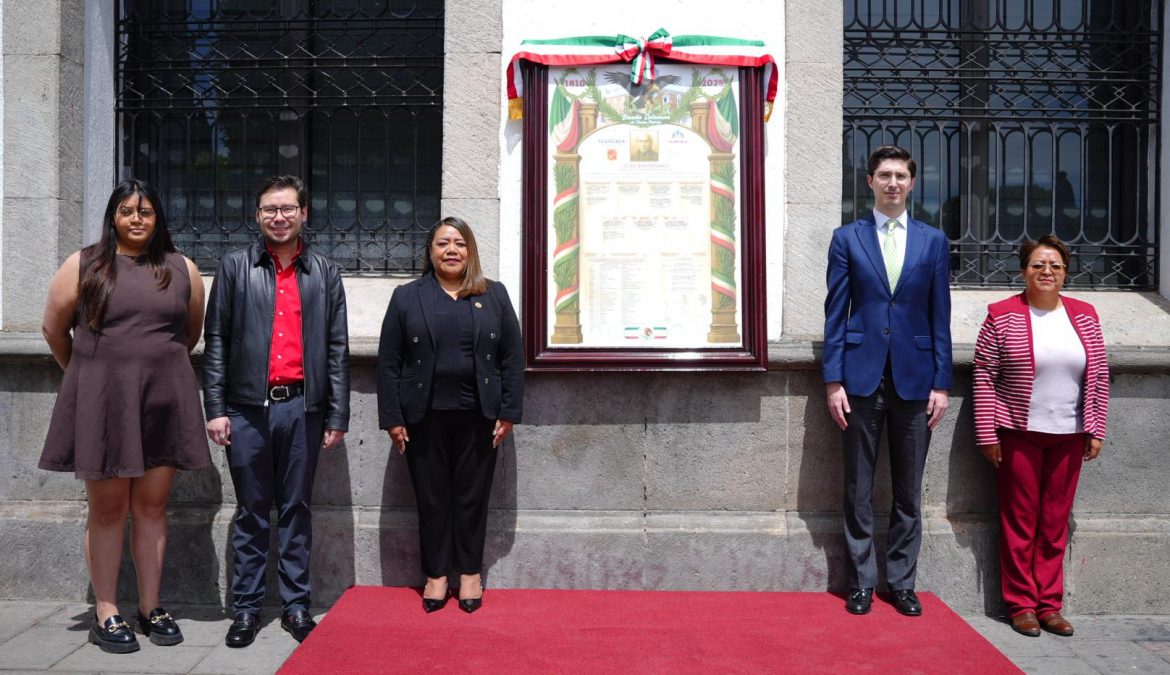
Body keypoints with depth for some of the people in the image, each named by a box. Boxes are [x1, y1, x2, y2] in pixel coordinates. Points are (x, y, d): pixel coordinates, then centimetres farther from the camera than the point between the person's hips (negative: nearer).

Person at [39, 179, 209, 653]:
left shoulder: (182, 270, 6)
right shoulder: (83, 266, 2)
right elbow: (54, 329, 10)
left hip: (164, 400, 2)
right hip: (101, 400, -2)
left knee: (152, 506, 8)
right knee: (107, 508, 5)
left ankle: (150, 608, 18)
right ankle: (106, 615, 14)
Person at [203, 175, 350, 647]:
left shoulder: (325, 272, 8)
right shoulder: (235, 266, 6)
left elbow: (337, 349, 5)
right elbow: (216, 341, 4)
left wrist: (337, 417, 1)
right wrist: (215, 409, -3)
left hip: (303, 408, 0)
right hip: (248, 408, 0)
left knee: (296, 511, 9)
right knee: (251, 513, 8)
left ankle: (296, 606, 19)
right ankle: (246, 609, 19)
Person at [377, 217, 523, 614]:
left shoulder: (495, 296, 6)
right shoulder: (406, 298, 4)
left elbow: (513, 358, 4)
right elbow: (388, 363, 1)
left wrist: (509, 412, -2)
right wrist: (392, 418, -4)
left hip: (478, 417, 0)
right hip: (424, 417, 0)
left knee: (472, 496, 8)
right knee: (431, 498, 8)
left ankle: (470, 573, 22)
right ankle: (436, 574, 22)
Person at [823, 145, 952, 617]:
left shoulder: (932, 240, 8)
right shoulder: (847, 238, 4)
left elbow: (940, 316, 6)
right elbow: (835, 313, 1)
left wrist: (941, 383, 0)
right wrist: (833, 380, -6)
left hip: (914, 378, 1)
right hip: (862, 377, -1)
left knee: (908, 490, 9)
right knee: (858, 487, 6)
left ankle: (902, 582, 21)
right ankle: (862, 581, 18)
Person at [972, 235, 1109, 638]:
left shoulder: (1084, 316, 7)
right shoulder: (1002, 316, -4)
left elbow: (1098, 377, 10)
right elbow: (984, 377, -6)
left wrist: (1095, 429, 5)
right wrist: (987, 434, -9)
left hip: (1068, 437, 3)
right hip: (1019, 434, -3)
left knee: (1055, 523, 9)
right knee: (1020, 520, 3)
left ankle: (1049, 604, 19)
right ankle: (1021, 604, 14)